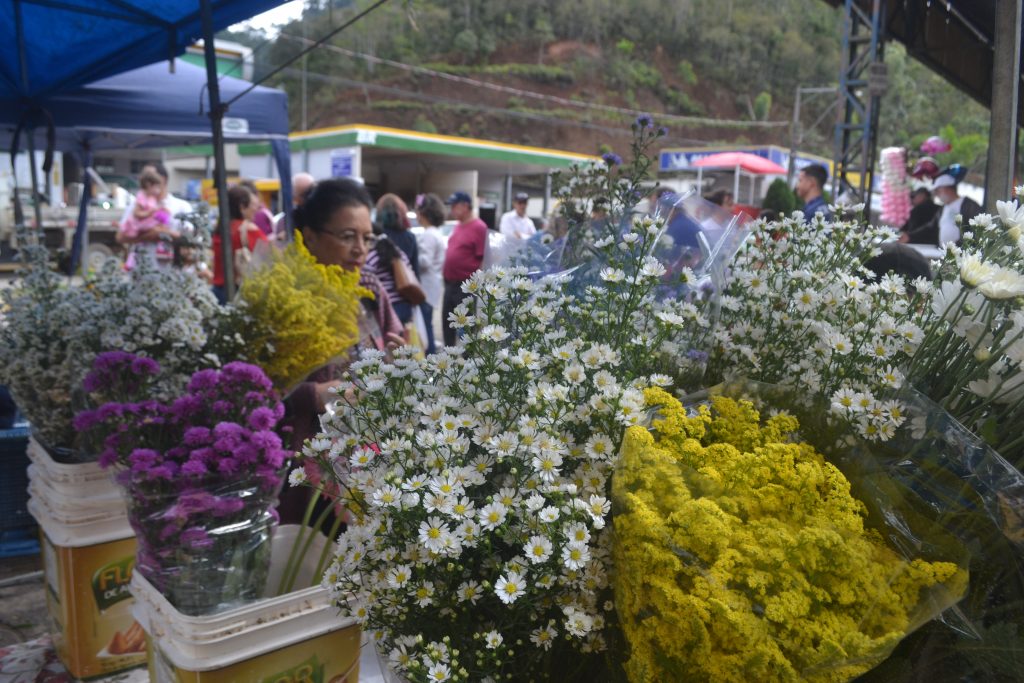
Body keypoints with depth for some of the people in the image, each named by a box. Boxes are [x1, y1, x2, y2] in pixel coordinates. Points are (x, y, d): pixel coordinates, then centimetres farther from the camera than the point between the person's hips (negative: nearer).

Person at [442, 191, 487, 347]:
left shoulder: (479, 227, -13)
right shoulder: (458, 226, 12)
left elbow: (482, 257, -16)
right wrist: (446, 274, 17)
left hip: (466, 285, -8)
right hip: (450, 283, 9)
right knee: (447, 321, 16)